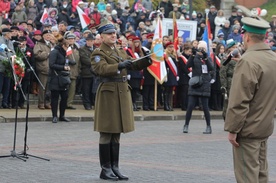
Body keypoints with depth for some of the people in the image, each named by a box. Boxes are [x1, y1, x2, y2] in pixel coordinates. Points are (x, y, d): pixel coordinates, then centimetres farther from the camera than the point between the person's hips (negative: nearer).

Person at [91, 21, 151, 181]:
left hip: (123, 94, 7)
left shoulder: (122, 52, 18)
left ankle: (115, 168, 15)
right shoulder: (98, 53, -5)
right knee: (106, 134, -3)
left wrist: (148, 60, -5)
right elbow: (101, 69, -21)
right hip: (108, 94, -7)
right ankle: (105, 169, 2)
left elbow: (135, 66, 13)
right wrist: (119, 66, -34)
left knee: (116, 134, 10)